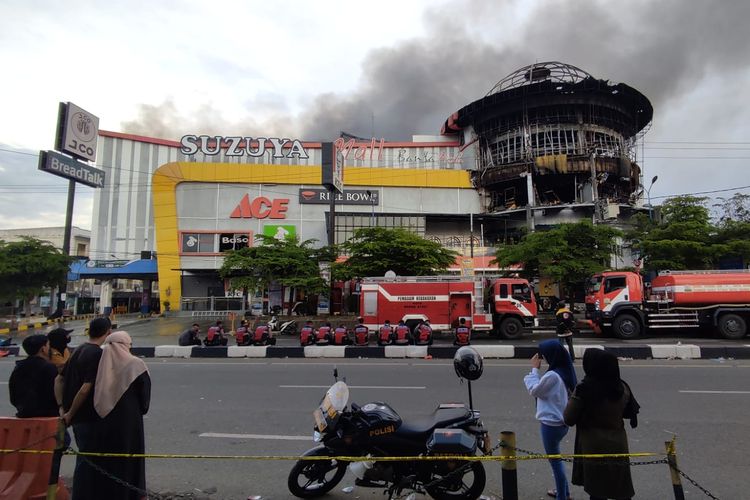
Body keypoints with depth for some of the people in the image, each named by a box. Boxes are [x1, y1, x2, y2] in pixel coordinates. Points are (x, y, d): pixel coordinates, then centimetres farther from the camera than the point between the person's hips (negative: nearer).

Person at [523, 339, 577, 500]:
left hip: (551, 424, -9)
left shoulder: (552, 375, -28)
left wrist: (534, 369, -8)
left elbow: (534, 391, -12)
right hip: (561, 421, 9)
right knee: (556, 458, 25)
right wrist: (536, 371, 0)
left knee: (555, 460, 7)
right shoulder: (564, 371, 1)